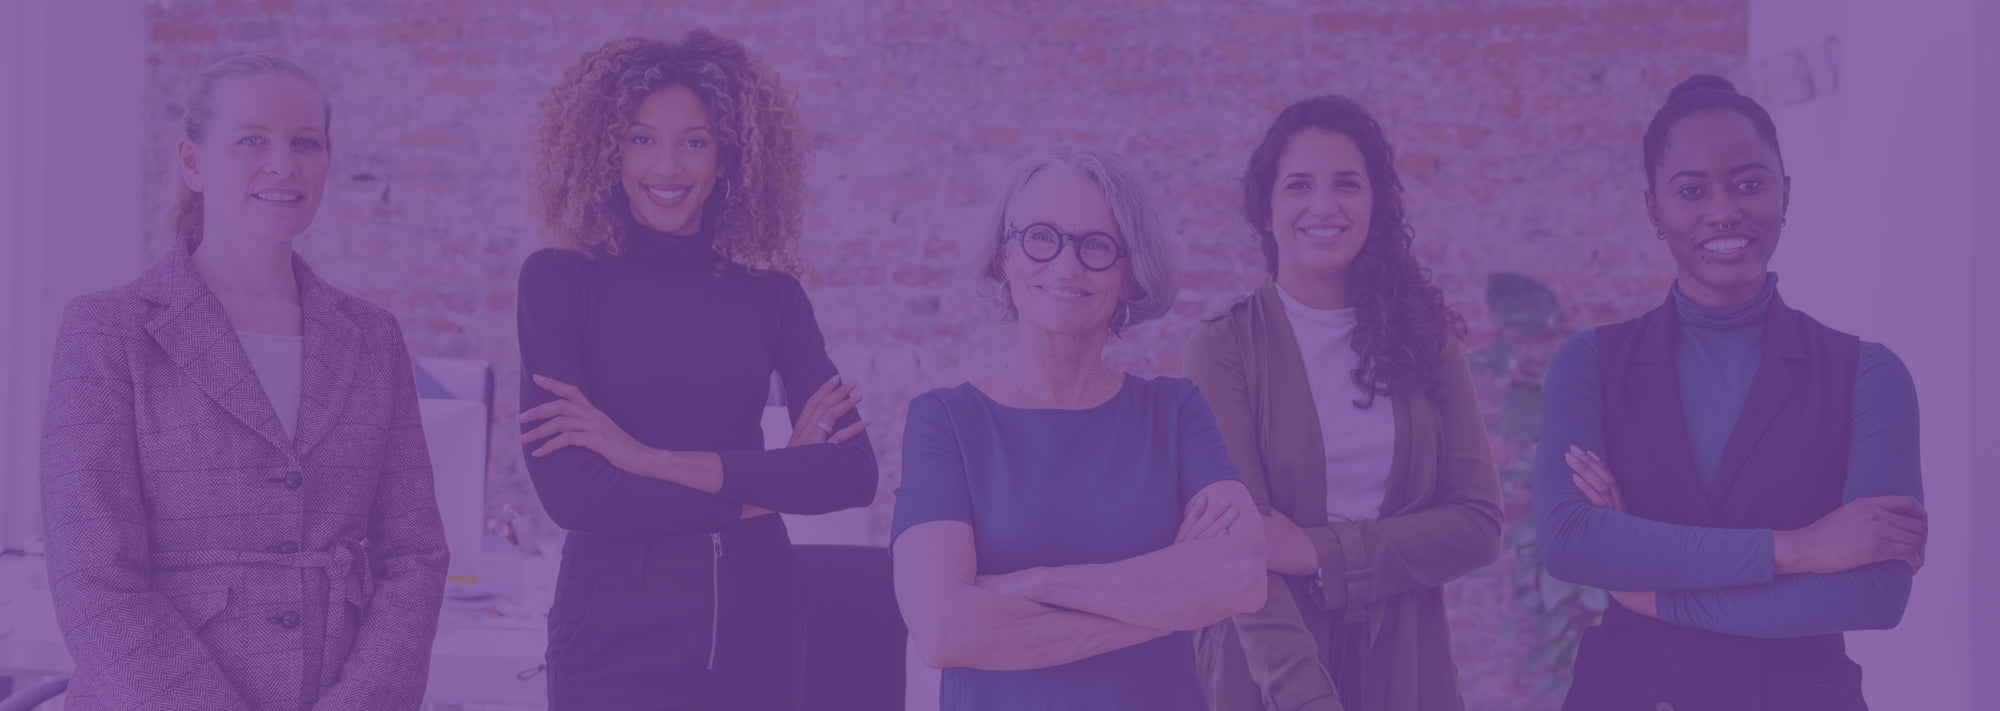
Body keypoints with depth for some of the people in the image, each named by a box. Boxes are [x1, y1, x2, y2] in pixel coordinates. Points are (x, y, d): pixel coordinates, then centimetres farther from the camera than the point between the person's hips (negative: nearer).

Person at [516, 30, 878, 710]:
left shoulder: (772, 295, 3)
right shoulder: (560, 280, -4)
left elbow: (855, 472, -9)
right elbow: (567, 489, -14)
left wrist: (651, 459, -15)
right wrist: (768, 487, -10)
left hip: (755, 627, 3)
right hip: (616, 633, -3)